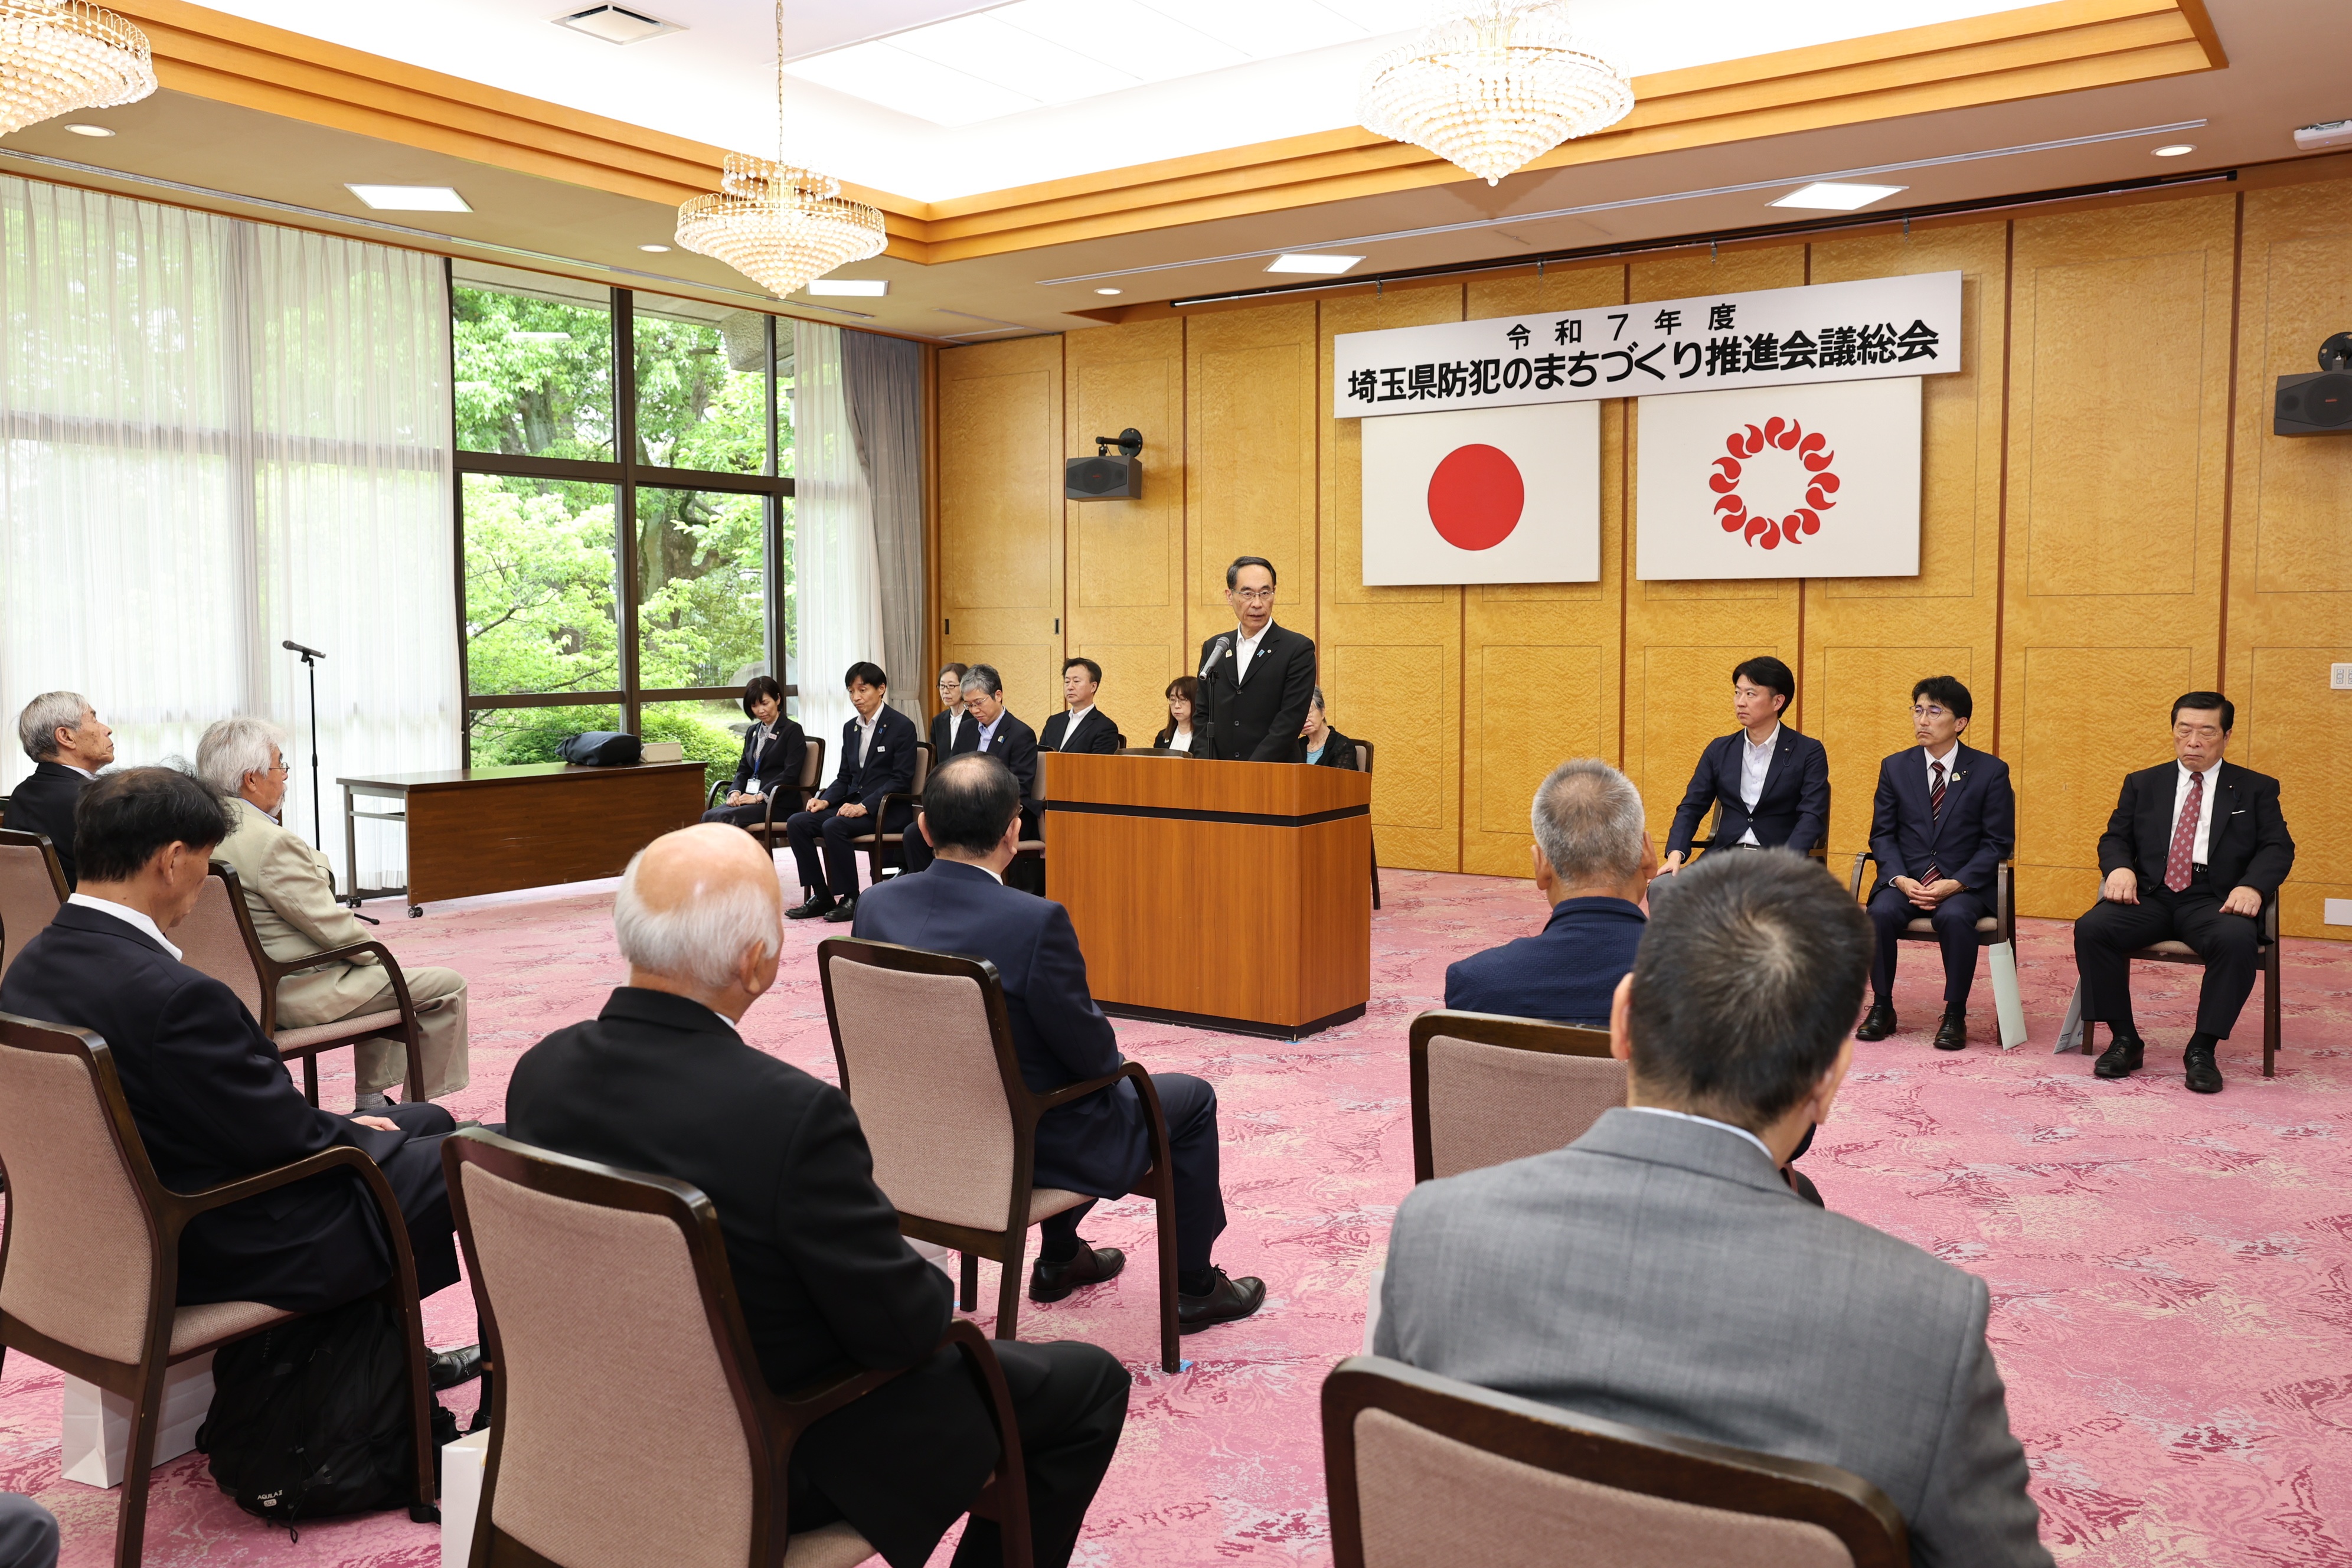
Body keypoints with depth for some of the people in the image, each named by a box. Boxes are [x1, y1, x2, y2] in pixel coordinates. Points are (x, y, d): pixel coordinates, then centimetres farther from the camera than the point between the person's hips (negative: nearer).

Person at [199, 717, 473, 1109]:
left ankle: (372, 1102, 35)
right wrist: (378, 952, -3)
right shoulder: (272, 842, -27)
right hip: (298, 996, -10)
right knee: (448, 987, -1)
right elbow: (332, 927, -22)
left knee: (374, 976, 33)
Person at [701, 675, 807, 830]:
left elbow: (790, 774, -10)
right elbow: (743, 769, 20)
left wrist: (759, 797, -17)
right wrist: (735, 792, -1)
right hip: (752, 800, 6)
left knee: (724, 817, -30)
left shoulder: (792, 730, 0)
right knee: (708, 816, -23)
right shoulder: (753, 732, 22)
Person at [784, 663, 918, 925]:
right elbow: (844, 777, 19)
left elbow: (901, 779, -13)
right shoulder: (850, 728, 16)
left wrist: (865, 806, -22)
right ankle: (821, 896, -8)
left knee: (834, 826, -31)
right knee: (797, 823, -13)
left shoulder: (902, 726, -6)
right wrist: (825, 800, -3)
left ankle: (850, 898, -17)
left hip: (887, 811, -7)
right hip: (852, 805, 8)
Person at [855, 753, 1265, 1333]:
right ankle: (1195, 1288, 28)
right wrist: (1113, 1060, 5)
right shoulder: (1036, 922, -30)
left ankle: (1060, 1258, 46)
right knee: (1191, 1098, 16)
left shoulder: (876, 906, -10)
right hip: (1033, 1147, -7)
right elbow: (1092, 1052, -21)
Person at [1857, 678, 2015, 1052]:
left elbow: (1998, 842, -2)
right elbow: (1882, 834, 7)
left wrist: (1955, 884, -16)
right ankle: (1882, 1009, -12)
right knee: (1881, 913, -29)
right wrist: (1900, 879, -12)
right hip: (1906, 879, 2)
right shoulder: (1895, 768, 9)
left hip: (1964, 884, -2)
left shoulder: (1990, 771, 1)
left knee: (1954, 917, -35)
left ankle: (1955, 1015, -18)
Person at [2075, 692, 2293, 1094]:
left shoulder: (2257, 789, 14)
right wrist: (2120, 867, -12)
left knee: (2236, 939, -36)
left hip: (2215, 900, -2)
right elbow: (2115, 837, 13)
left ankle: (2203, 1049, -22)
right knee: (2091, 927, -28)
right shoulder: (2142, 784, 20)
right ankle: (2125, 1039, -15)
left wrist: (2253, 886, -18)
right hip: (2151, 896, 2)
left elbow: (2277, 847, 4)